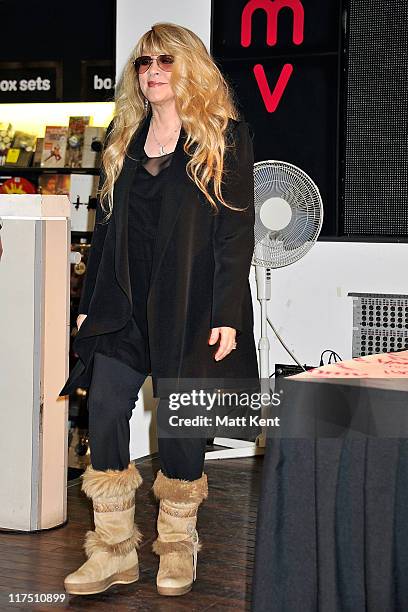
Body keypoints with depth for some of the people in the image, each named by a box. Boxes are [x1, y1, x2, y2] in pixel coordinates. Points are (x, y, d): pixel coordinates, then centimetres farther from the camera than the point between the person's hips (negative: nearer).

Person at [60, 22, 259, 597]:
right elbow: (105, 225, 15)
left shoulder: (224, 137, -1)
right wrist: (89, 304, 11)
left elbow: (236, 232, -7)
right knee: (105, 406, -7)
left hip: (190, 307, -4)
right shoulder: (123, 138, 14)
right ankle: (114, 549, 1)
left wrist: (227, 315, -13)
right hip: (124, 305, 4)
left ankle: (178, 544, 19)